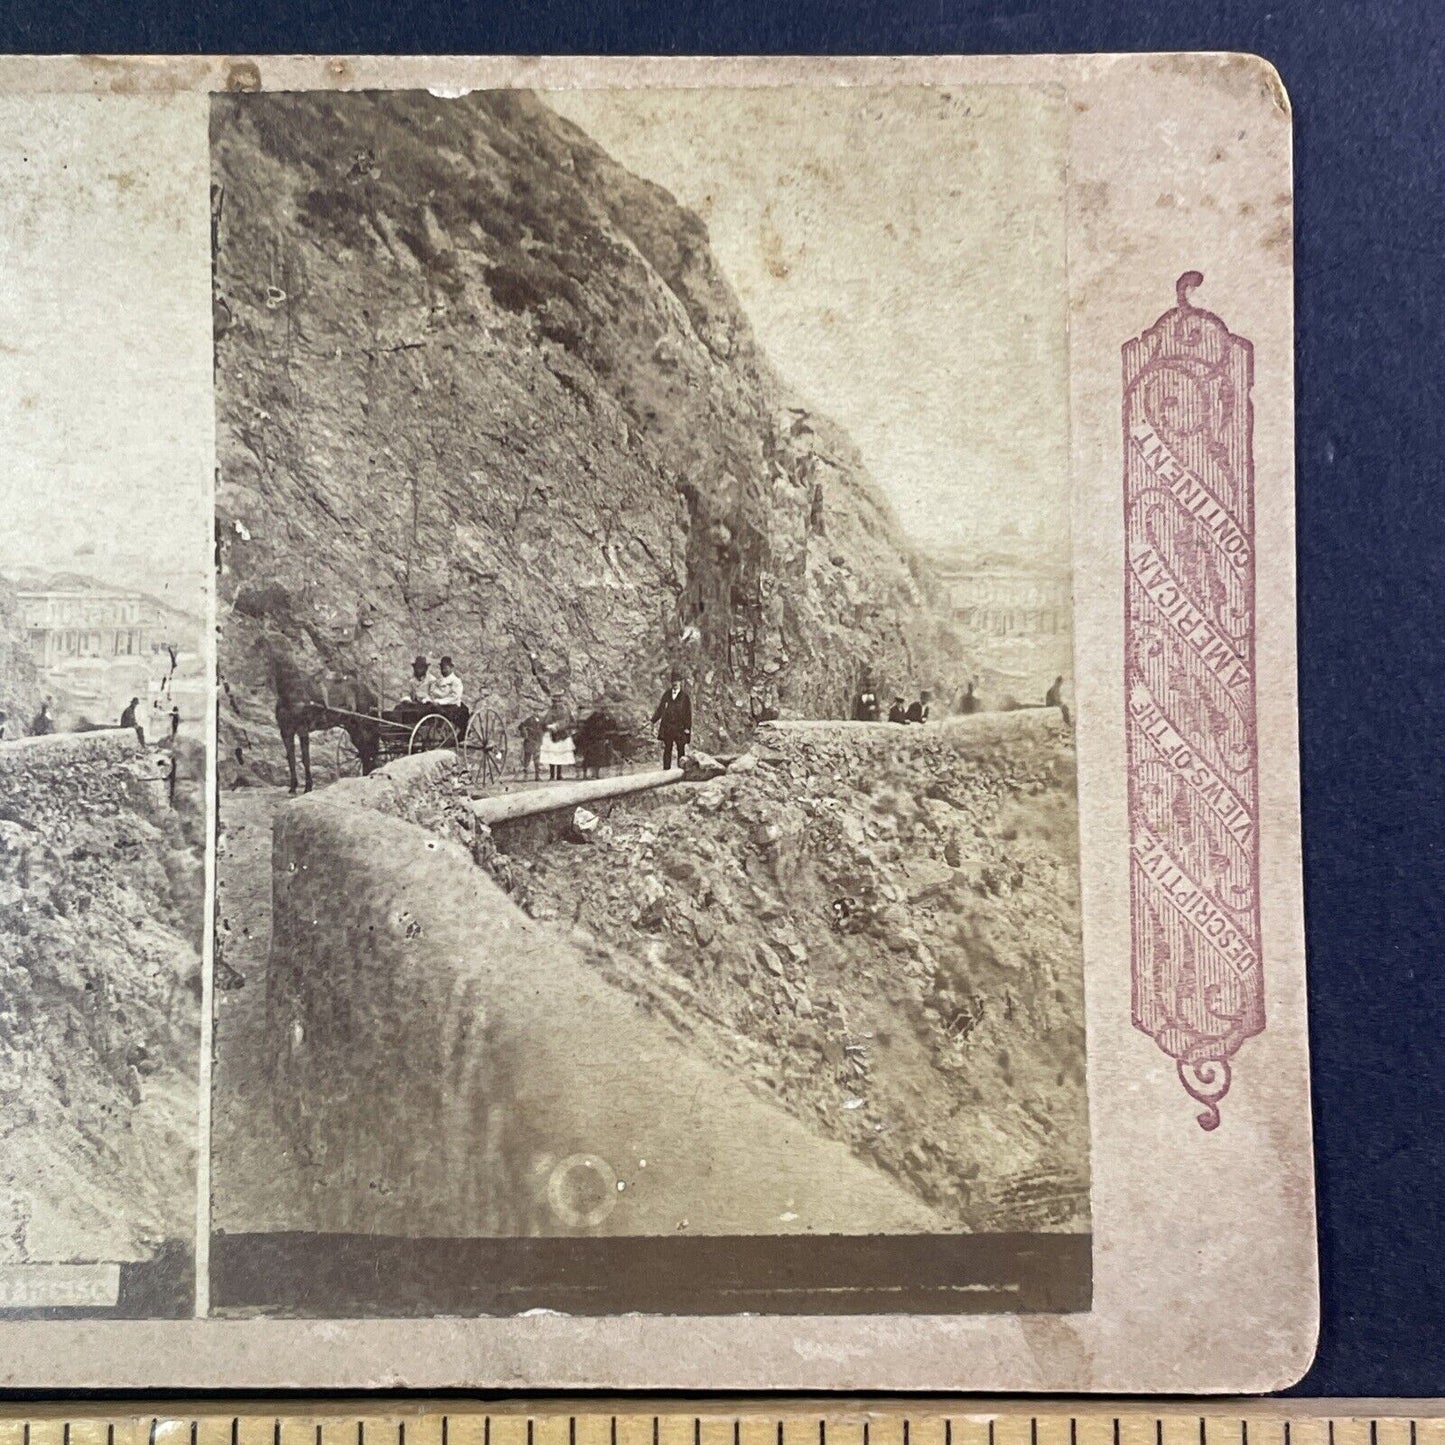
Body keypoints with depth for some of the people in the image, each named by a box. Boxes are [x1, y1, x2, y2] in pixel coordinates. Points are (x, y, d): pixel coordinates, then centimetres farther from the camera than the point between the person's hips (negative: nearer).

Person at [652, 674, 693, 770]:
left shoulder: (685, 696, 0)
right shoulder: (666, 695, 10)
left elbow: (689, 712, -1)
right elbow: (660, 709, 14)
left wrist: (687, 727, -6)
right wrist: (652, 721, 5)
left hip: (680, 728, -3)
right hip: (667, 727, 3)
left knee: (681, 750, 1)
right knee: (667, 750, 3)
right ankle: (666, 769, 6)